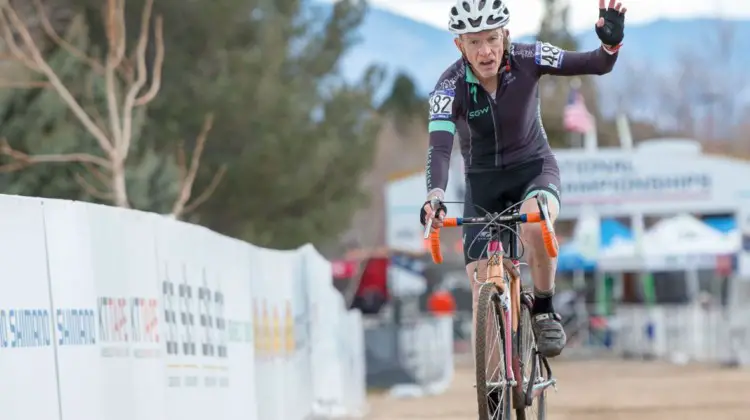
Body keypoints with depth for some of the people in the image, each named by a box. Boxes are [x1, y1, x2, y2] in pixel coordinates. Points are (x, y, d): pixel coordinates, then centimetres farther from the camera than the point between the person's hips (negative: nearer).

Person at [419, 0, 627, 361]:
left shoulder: (526, 60, -19)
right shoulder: (450, 86, -21)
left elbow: (597, 65, -21)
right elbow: (439, 146, -33)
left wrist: (611, 43, -45)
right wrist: (435, 196, -52)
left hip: (534, 168, -1)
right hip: (483, 182, 1)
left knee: (535, 223, -37)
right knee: (483, 290, -9)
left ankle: (544, 311, -14)